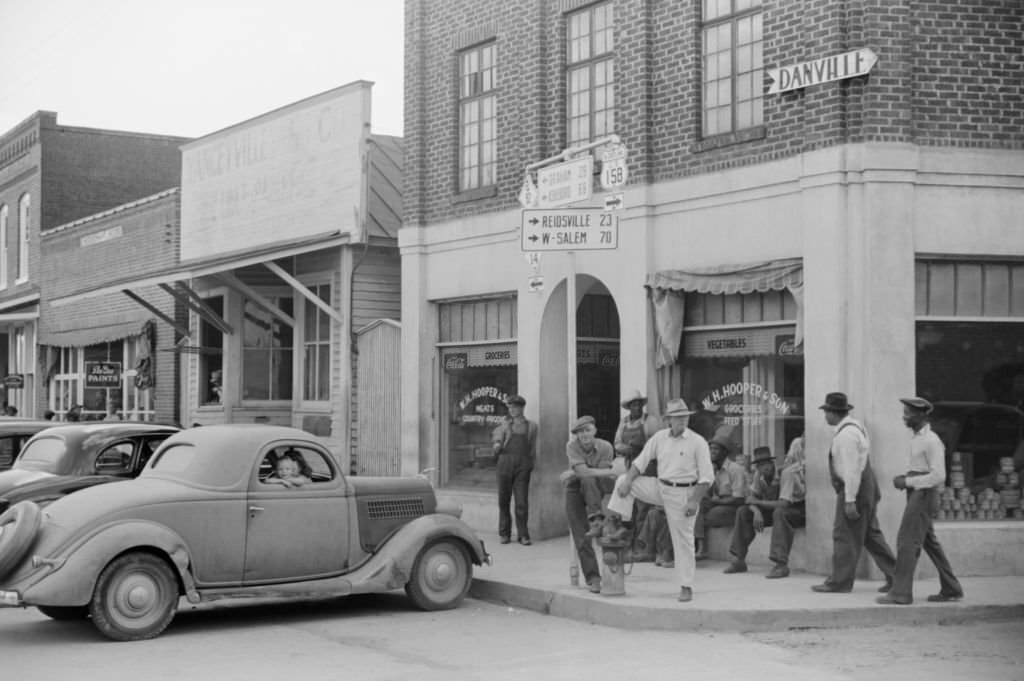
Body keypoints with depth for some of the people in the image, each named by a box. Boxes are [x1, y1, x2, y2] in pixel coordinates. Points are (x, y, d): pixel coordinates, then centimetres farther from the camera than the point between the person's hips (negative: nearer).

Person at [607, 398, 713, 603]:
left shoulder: (697, 442, -10)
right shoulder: (659, 438, 2)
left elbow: (707, 476, -12)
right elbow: (640, 462, 4)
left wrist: (694, 500, -19)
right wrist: (628, 481, -11)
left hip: (682, 493, -5)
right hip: (660, 487, 5)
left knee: (683, 541, -1)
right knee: (622, 480, -3)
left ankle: (686, 587, 8)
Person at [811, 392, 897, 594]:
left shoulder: (846, 434, -20)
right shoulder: (854, 427, 13)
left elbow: (852, 469, -23)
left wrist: (849, 500, -23)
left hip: (854, 487, -10)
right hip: (866, 485, 10)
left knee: (845, 536, -2)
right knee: (870, 534, 14)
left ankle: (840, 582, 5)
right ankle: (894, 574, 15)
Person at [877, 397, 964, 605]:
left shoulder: (932, 441, -15)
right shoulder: (917, 438, 14)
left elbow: (938, 476, -20)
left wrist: (907, 482, -17)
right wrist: (904, 478, 6)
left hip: (923, 495, -10)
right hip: (916, 495, 10)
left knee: (907, 542, -10)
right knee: (929, 542, 13)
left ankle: (901, 593, -9)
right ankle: (951, 589, 19)